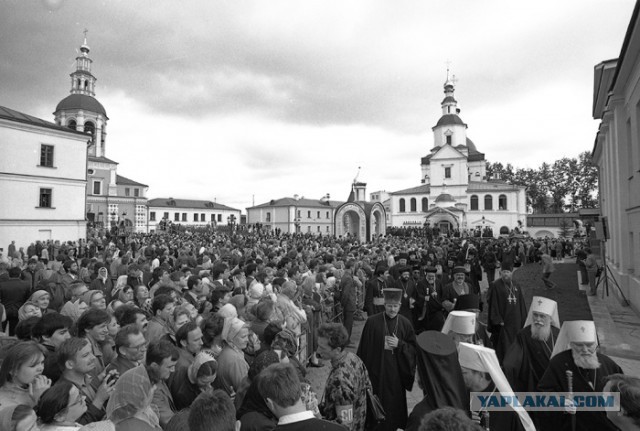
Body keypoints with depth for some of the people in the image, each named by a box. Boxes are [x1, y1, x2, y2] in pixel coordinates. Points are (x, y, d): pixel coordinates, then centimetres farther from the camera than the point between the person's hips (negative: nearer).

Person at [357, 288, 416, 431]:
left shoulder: (405, 324, -2)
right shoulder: (372, 322, -8)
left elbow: (414, 348, 2)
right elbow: (364, 348, -3)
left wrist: (399, 344, -15)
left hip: (396, 371, 2)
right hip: (376, 370, -1)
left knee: (395, 402, 11)